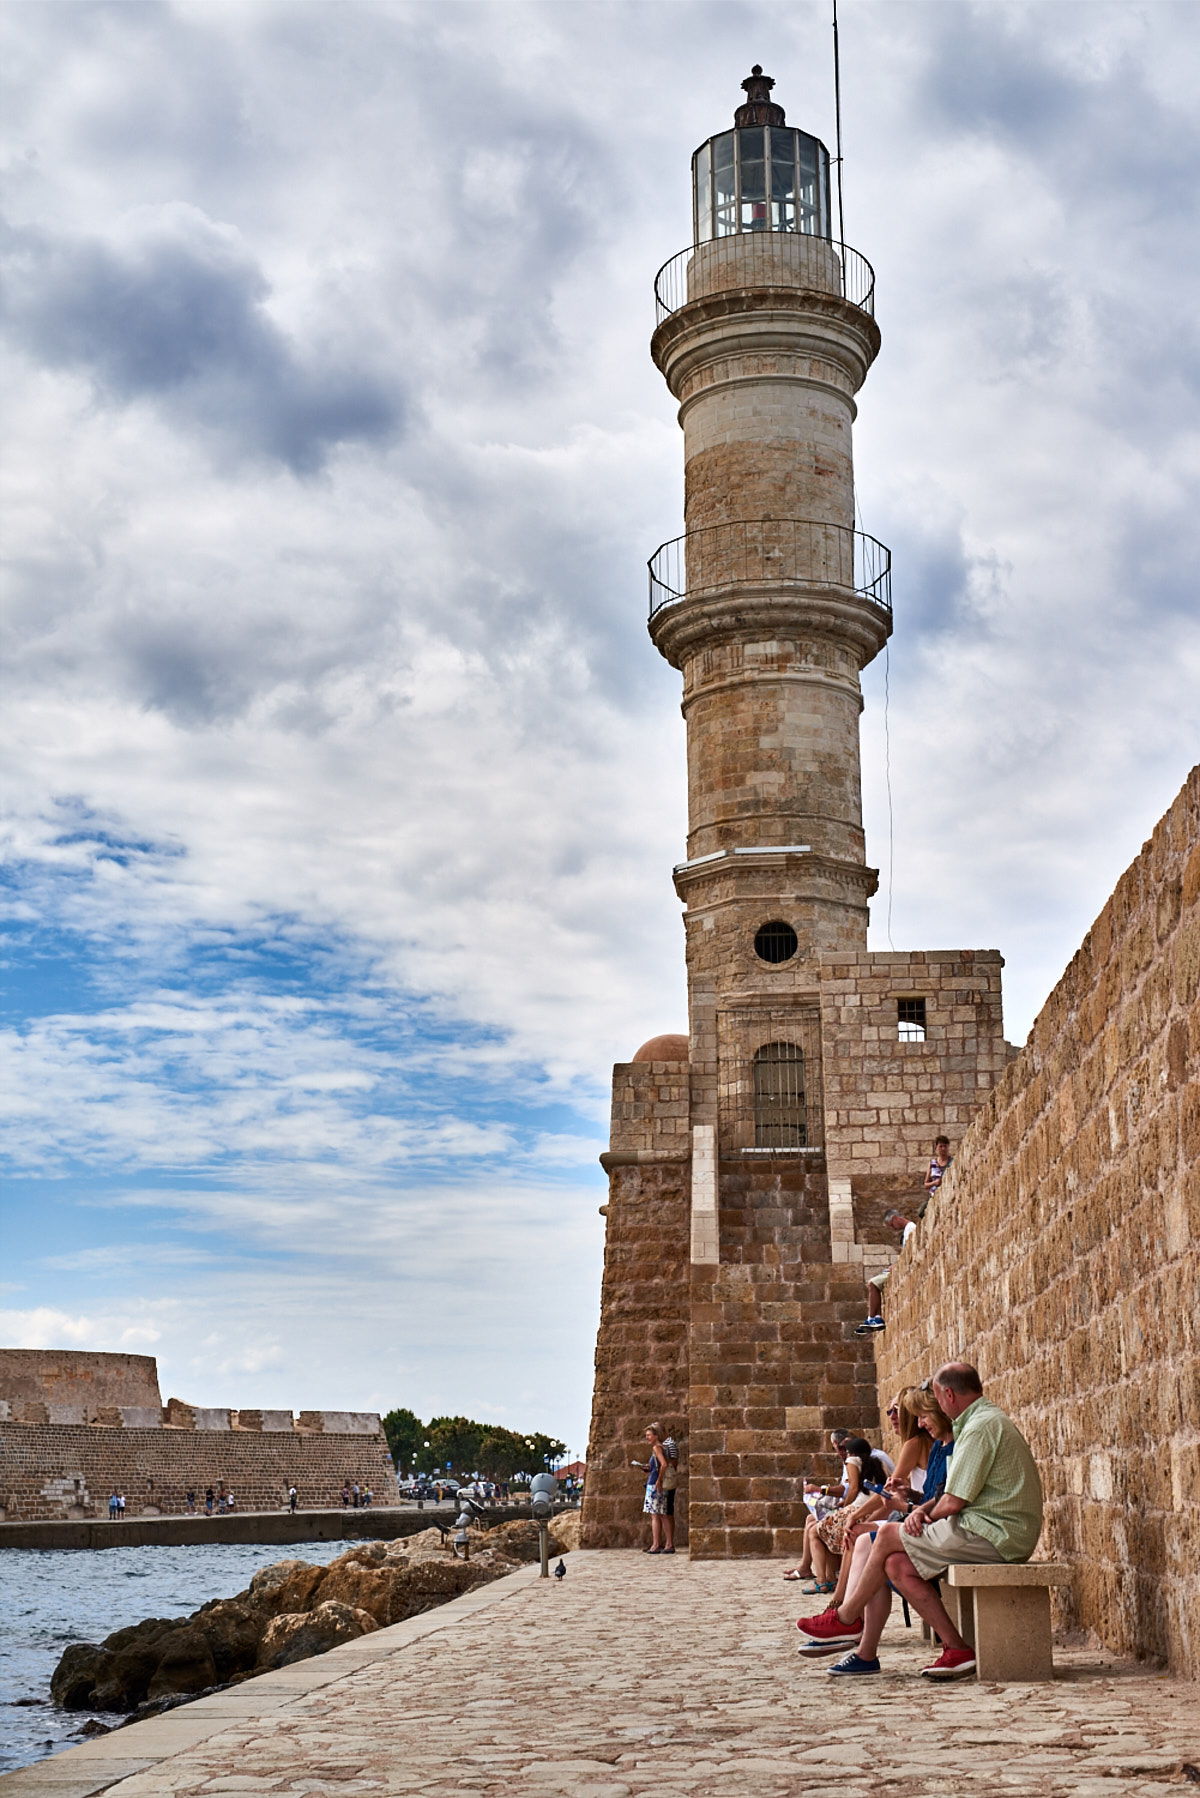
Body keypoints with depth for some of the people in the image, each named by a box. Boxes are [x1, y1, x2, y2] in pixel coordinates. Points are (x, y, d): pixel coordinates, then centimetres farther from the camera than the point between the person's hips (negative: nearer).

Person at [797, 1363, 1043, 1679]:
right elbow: (956, 1492, 20)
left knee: (888, 1535, -5)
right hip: (1001, 1536, 10)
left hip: (992, 1535, -10)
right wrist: (922, 1510, 4)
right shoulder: (988, 1419, 20)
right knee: (897, 1565, -1)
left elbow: (953, 1502, -18)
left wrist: (929, 1514, 3)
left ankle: (846, 1619, 11)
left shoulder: (981, 1427, -15)